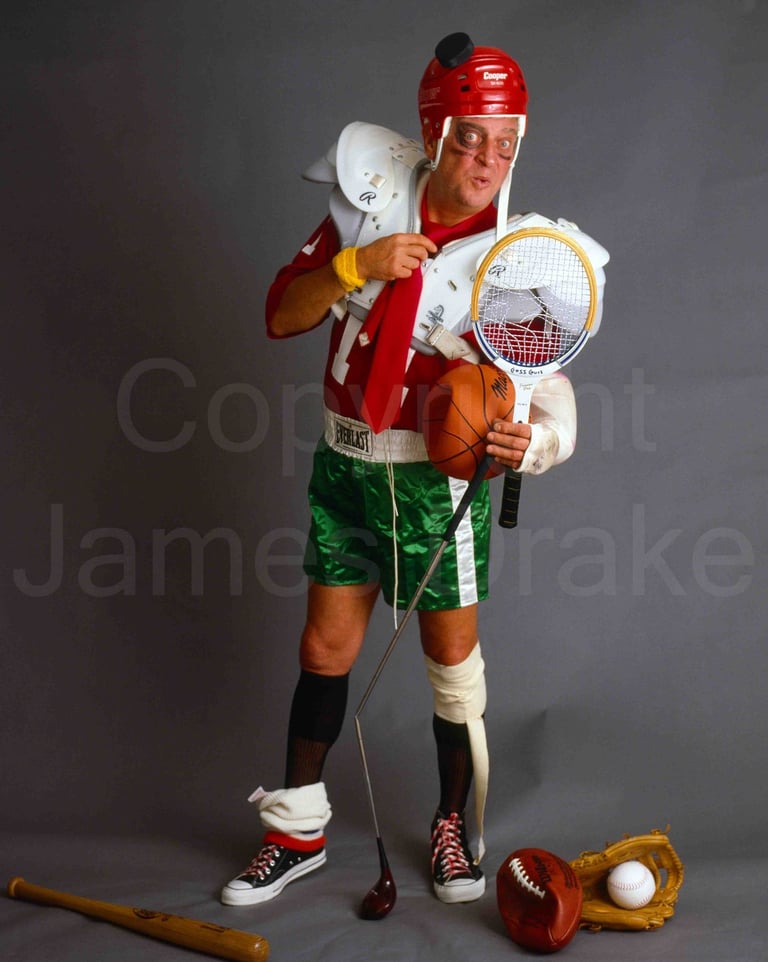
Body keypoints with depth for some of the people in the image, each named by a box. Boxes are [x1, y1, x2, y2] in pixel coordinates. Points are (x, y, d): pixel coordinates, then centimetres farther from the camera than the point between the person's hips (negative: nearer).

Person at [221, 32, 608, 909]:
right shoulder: (370, 200, -5)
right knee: (325, 649, 10)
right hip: (345, 466, 3)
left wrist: (530, 440, -36)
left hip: (438, 481, -3)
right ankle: (298, 832, 26)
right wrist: (357, 264, -21)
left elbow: (549, 393, -13)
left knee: (453, 658, 6)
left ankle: (452, 828, 29)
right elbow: (282, 316, -4)